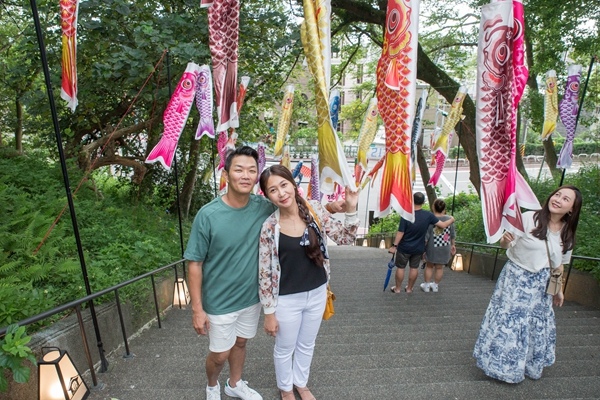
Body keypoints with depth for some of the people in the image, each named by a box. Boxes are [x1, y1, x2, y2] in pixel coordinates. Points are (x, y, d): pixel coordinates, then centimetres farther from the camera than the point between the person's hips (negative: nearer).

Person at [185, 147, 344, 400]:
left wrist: (328, 206, -14)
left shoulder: (264, 207, -12)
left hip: (251, 296, 3)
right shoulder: (208, 215, -21)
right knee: (220, 354, 15)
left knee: (240, 343, 25)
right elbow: (195, 264, -14)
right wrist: (197, 308, -12)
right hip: (219, 301, -3)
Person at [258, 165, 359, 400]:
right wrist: (269, 313, -7)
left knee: (307, 345, 26)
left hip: (317, 293, 4)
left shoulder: (315, 210, -10)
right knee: (285, 348, 21)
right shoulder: (269, 227, -19)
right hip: (287, 299, -3)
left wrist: (350, 208, -18)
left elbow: (345, 238, -3)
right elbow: (264, 274, -12)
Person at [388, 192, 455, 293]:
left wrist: (394, 245, -11)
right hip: (418, 248, 3)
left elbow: (400, 233, -19)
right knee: (414, 268, 17)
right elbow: (443, 225, -7)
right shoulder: (428, 215, -12)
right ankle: (409, 288, 30)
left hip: (404, 248, -3)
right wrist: (451, 219, 14)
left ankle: (397, 288, 22)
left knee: (400, 267, 11)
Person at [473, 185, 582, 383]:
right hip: (515, 278, -5)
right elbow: (505, 244, -12)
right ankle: (504, 366, 23)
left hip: (540, 285, 5)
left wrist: (558, 289, 18)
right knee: (509, 321, 2)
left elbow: (558, 264, 13)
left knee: (537, 326, 17)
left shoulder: (567, 234, 2)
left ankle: (529, 367, 40)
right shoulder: (529, 218, -15)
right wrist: (505, 239, -36)